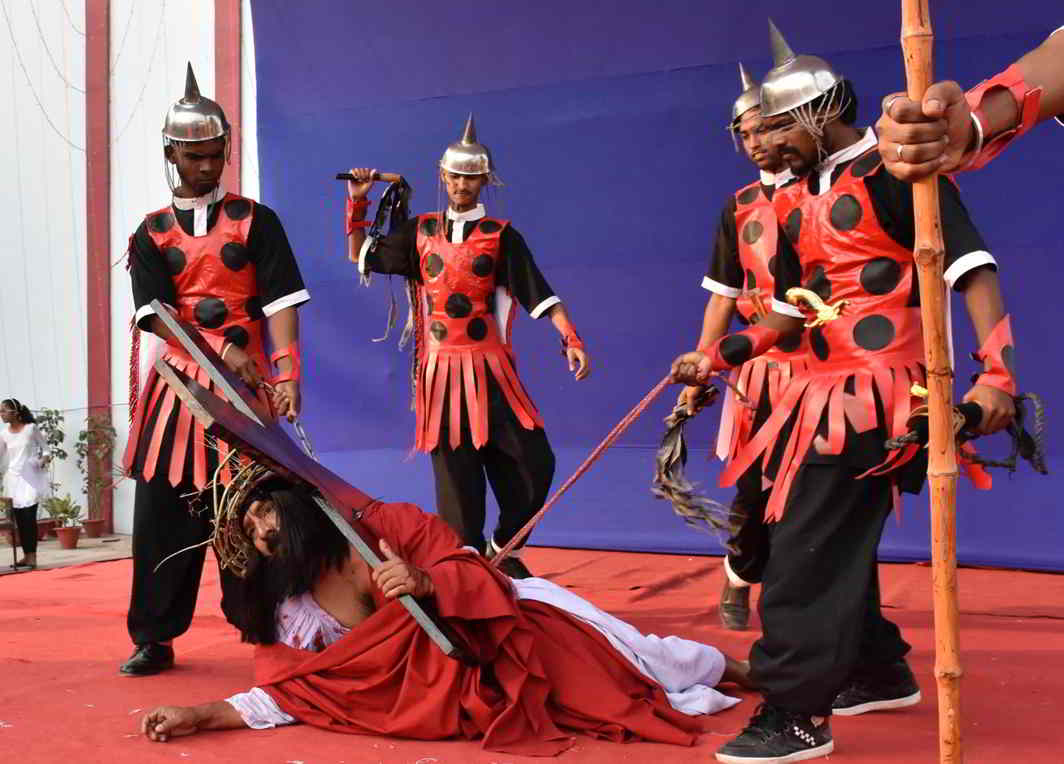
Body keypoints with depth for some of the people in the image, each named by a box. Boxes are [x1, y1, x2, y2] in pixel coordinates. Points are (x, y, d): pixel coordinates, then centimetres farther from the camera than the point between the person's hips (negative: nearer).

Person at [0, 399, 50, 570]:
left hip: (31, 476, -4)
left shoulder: (31, 428, -5)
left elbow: (44, 448, 3)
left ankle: (33, 556, -7)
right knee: (19, 519, 4)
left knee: (29, 516, -11)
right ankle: (26, 555, 12)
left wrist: (44, 459, -16)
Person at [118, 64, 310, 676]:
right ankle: (155, 639, 15)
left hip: (247, 381, -2)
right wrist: (225, 350, -19)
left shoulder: (256, 222, 7)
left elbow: (281, 303, -4)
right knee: (162, 509, 3)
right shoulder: (152, 233, 10)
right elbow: (156, 313, -3)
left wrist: (287, 373, -19)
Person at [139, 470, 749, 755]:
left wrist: (425, 583, -38)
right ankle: (722, 675, 35)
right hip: (464, 694, 3)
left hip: (522, 623, -3)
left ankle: (744, 667, 33)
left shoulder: (391, 525, -19)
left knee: (654, 663, 4)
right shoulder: (290, 613, -6)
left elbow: (484, 578, -19)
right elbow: (283, 696, -9)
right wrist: (201, 716, -21)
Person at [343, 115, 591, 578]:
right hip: (440, 371, 1)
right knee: (456, 477, 2)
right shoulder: (420, 232, 12)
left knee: (533, 463, -7)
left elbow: (538, 292, -4)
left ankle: (503, 550, 16)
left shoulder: (500, 236, 4)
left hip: (490, 370, -1)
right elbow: (360, 256, 19)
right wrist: (357, 201, 9)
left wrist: (571, 339, -16)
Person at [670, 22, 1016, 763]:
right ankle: (881, 671, 33)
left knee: (807, 547, -12)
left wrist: (997, 371, -24)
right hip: (831, 388, 8)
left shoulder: (895, 172, -7)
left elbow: (971, 266, -14)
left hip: (879, 388, -8)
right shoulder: (794, 203, 16)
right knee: (834, 538, 14)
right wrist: (716, 356, 15)